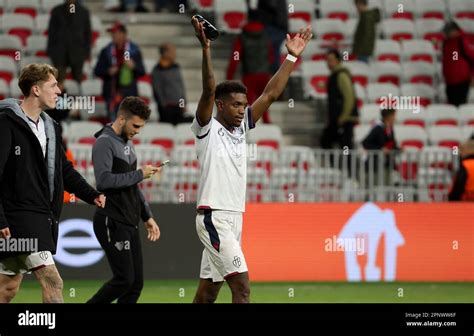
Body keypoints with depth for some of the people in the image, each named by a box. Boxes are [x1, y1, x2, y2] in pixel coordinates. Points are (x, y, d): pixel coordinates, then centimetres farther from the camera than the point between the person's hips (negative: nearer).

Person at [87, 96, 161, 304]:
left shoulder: (127, 143, 18)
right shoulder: (105, 143, -10)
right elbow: (104, 180, -25)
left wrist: (147, 217, 22)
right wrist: (140, 174, -18)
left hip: (129, 224, 9)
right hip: (112, 223, -9)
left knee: (136, 283, 4)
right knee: (124, 279, -12)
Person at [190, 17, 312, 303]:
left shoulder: (241, 129, 13)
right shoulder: (207, 129, -6)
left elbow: (271, 94, 13)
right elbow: (209, 91, -20)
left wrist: (292, 57, 10)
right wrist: (206, 48, -31)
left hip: (234, 219, 8)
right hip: (214, 218, -8)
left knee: (208, 291, 11)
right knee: (242, 285, -17)